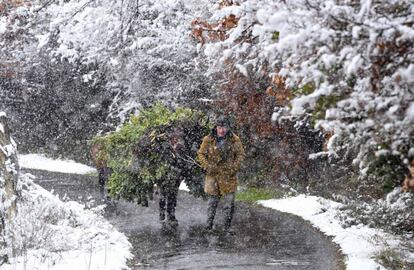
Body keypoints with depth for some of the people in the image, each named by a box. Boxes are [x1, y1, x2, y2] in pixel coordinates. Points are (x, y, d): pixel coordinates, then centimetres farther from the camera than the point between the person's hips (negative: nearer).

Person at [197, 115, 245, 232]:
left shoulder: (234, 140, -1)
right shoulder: (208, 140, -2)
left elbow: (240, 155, 5)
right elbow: (201, 154, 5)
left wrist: (234, 167, -8)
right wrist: (207, 166, -8)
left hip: (229, 175, 1)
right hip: (213, 175, -1)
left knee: (229, 202, 2)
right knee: (212, 201, 4)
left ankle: (227, 227, 12)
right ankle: (208, 226, 11)